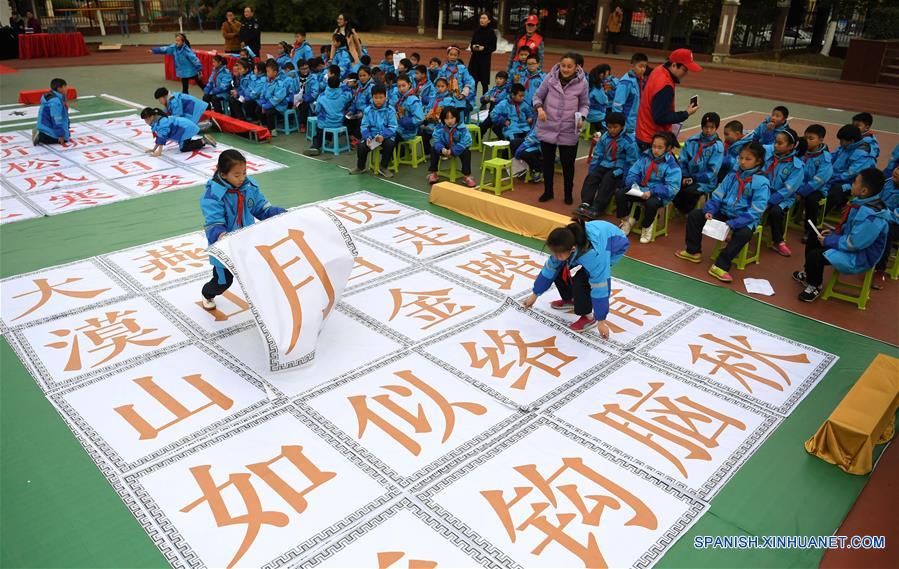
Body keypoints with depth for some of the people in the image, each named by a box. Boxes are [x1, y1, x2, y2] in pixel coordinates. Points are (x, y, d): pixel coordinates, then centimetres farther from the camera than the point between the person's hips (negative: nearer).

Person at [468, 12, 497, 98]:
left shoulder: (491, 32, -4)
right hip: (475, 57, 4)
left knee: (484, 82, -2)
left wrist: (484, 48, -17)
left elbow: (493, 48, -3)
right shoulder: (476, 31, 8)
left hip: (485, 59, -4)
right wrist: (473, 47, -6)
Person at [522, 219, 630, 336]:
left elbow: (599, 288, -35)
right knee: (557, 268, -1)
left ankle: (588, 317, -2)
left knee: (580, 281, -24)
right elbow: (549, 269, -10)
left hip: (616, 245, -6)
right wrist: (535, 294, 0)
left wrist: (601, 320, -27)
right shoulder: (563, 244, -25)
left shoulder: (593, 254, -43)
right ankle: (569, 299, 24)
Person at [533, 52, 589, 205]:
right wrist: (539, 108, -18)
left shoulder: (582, 83, -8)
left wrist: (582, 117, -15)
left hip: (569, 132, -1)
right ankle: (548, 191, 32)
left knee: (568, 163, 8)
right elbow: (538, 96, 2)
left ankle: (568, 194, 28)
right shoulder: (550, 78, -8)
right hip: (547, 129, 1)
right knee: (548, 161, 14)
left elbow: (584, 104, 4)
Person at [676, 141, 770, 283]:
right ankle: (693, 252, 7)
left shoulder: (761, 182, -12)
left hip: (745, 219, -6)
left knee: (744, 233, -37)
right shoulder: (732, 175, 5)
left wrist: (732, 224, -27)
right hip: (724, 212, 6)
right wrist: (709, 211, -15)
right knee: (694, 215, -3)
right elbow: (717, 196, 4)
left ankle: (720, 265, -27)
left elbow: (755, 212, -18)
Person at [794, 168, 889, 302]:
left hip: (858, 256, -10)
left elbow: (853, 244, -28)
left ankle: (815, 286, 6)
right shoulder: (864, 201, -6)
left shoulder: (871, 216, -34)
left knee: (814, 256, -21)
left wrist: (828, 241, -17)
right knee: (813, 238, 14)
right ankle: (809, 273, 29)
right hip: (851, 240, 10)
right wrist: (833, 232, 3)